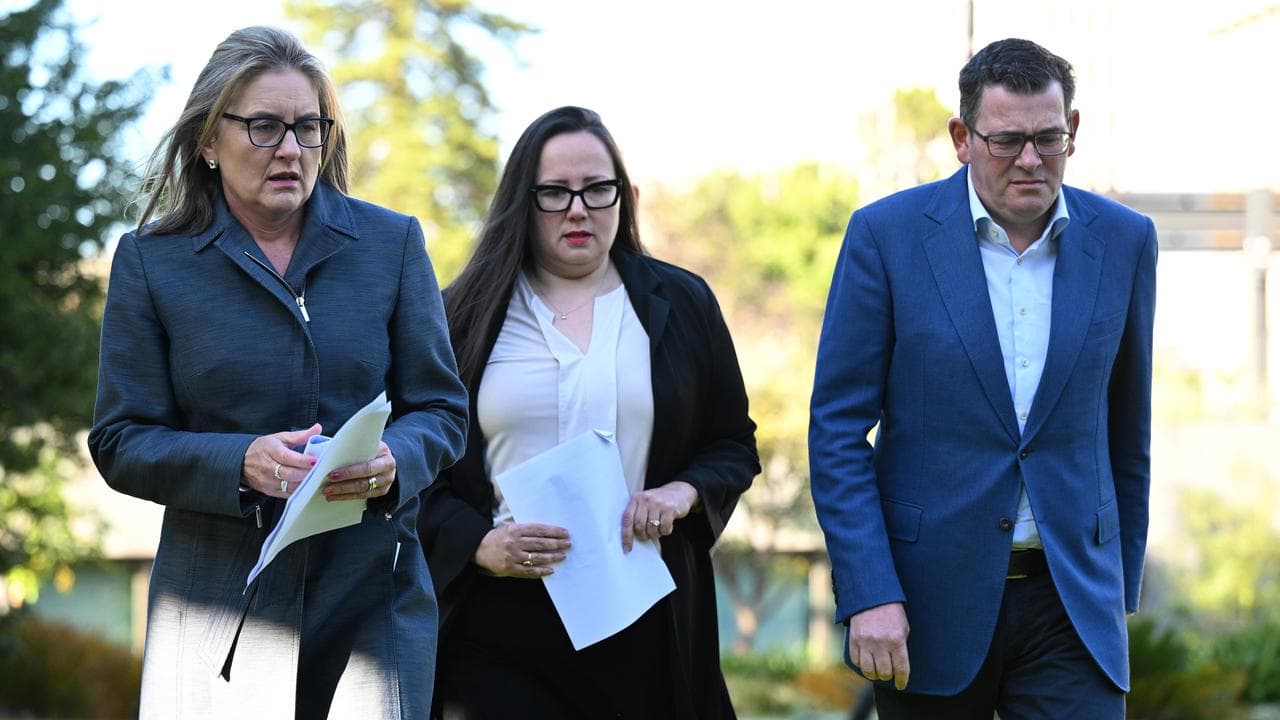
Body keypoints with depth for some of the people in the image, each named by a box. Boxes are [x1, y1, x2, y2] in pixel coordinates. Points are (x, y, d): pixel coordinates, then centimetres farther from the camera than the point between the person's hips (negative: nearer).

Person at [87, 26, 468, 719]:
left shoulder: (391, 241, 6)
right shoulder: (150, 260, 3)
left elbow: (441, 409, 7)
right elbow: (120, 441, 0)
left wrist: (391, 461, -16)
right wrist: (241, 462, -18)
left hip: (372, 592, 1)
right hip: (218, 603, -1)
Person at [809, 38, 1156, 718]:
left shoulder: (1124, 241, 3)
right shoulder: (887, 233, -6)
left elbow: (1125, 430, 12)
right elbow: (837, 428, -6)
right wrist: (869, 594, -14)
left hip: (1070, 599, 1)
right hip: (930, 595, -1)